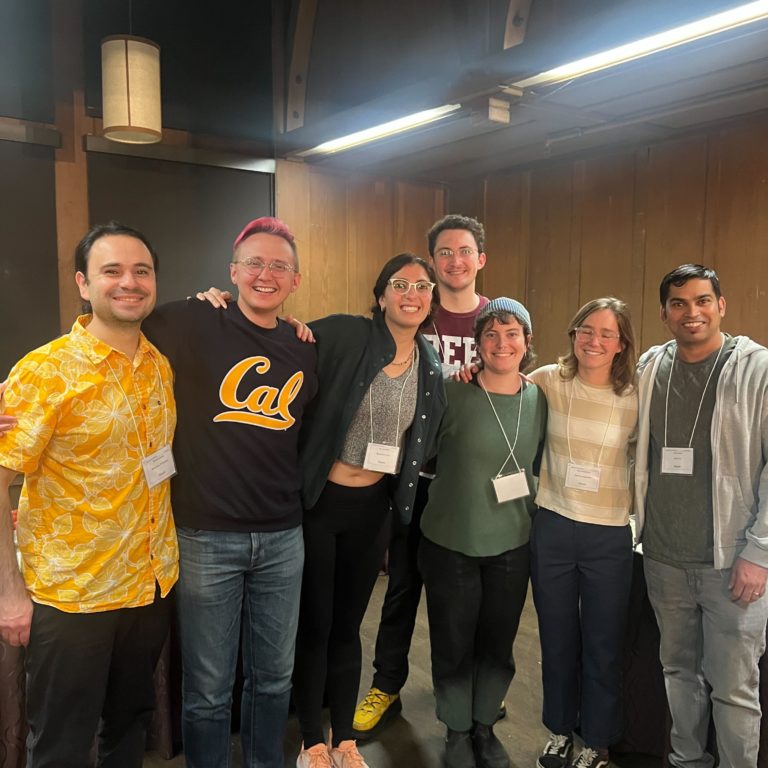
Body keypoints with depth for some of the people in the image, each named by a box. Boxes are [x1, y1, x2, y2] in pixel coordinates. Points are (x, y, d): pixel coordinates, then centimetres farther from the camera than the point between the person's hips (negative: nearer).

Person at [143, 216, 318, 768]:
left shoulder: (304, 349, 6)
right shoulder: (193, 323, -9)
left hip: (282, 537, 4)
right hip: (206, 536, -4)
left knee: (274, 676, 19)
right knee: (208, 689, 10)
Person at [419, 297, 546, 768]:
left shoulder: (539, 399, -2)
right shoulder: (453, 394, -13)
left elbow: (539, 465, 10)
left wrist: (527, 508, 6)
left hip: (512, 546, 3)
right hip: (450, 544, -2)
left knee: (498, 646, 17)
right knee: (453, 646, 12)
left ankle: (484, 725, 41)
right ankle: (457, 730, 37)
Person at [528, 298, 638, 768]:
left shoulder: (635, 398, -6)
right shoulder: (549, 382, -6)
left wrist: (637, 507, -3)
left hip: (609, 536, -1)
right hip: (552, 527, 1)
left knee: (603, 645, 13)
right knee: (557, 638, 18)